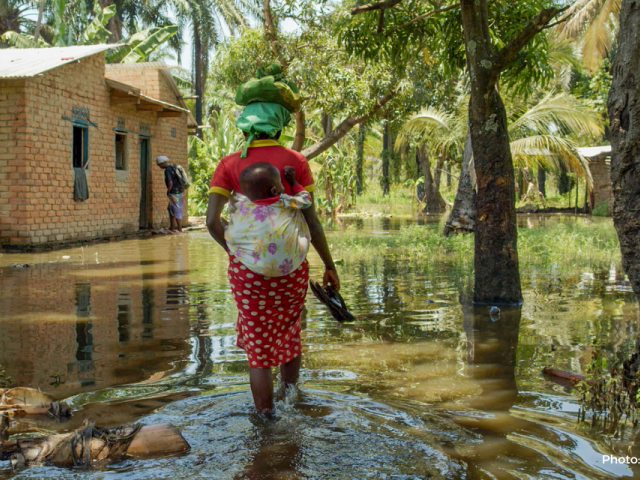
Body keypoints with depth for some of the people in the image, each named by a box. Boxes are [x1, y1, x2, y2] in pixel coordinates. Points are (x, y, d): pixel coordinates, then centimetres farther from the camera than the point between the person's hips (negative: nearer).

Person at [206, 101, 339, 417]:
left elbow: (212, 219, -8)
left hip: (246, 267, 0)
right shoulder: (294, 161, -2)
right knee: (289, 333, 27)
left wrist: (234, 251, 9)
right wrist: (329, 265, 4)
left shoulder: (230, 165, 0)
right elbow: (311, 219, -5)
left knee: (259, 348, 10)